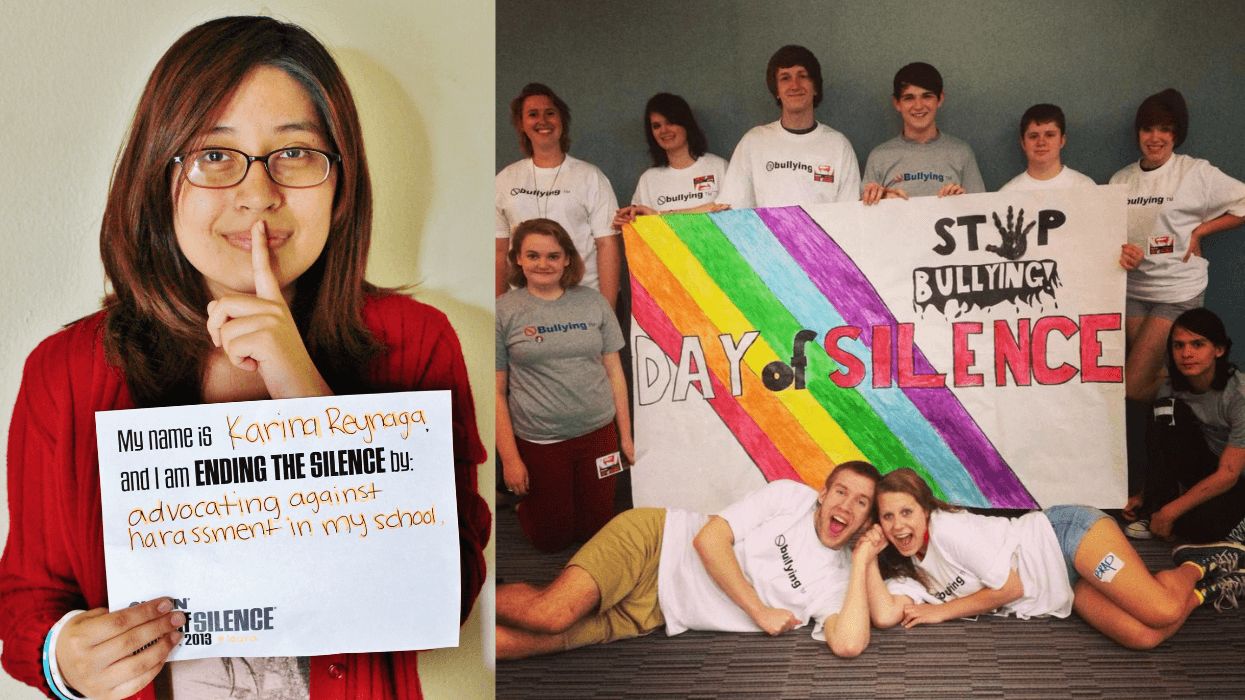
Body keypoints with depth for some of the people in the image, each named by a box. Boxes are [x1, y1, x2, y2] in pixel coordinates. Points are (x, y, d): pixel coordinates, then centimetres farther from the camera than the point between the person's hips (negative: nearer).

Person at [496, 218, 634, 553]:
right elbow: (497, 391, -6)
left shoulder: (593, 303, 2)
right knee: (551, 538, 11)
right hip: (538, 442, -2)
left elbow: (614, 371, 7)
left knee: (597, 530, 13)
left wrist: (626, 435, 7)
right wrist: (509, 458, -9)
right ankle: (524, 502, 40)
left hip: (598, 434, 3)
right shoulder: (504, 311, -6)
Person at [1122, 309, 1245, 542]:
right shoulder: (1170, 385, -10)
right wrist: (1148, 496, -6)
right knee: (1167, 409, -23)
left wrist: (1170, 512, -26)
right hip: (1203, 466, 5)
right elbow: (1164, 451, 3)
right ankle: (1153, 508, -18)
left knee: (1201, 526, -37)